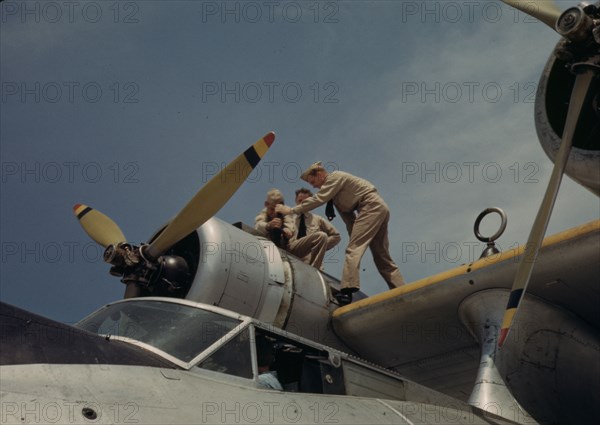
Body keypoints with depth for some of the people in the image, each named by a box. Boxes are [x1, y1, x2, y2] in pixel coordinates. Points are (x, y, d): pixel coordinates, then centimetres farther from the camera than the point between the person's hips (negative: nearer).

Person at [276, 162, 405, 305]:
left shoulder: (335, 177, -7)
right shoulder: (333, 185, 21)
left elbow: (319, 199, -17)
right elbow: (347, 214, 21)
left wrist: (291, 210, -14)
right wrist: (355, 236, 16)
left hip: (371, 206, -10)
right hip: (379, 208, 10)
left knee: (354, 248, -19)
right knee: (382, 257, 10)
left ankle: (347, 291, -30)